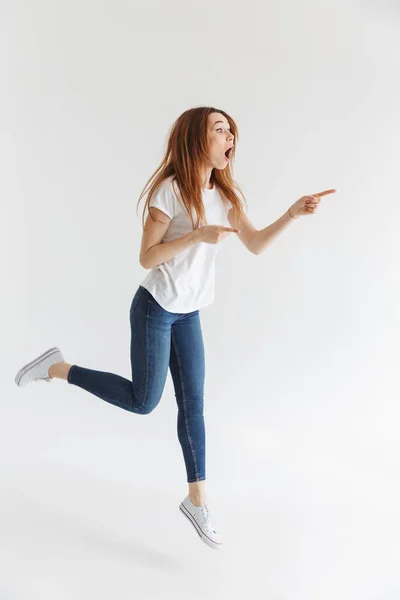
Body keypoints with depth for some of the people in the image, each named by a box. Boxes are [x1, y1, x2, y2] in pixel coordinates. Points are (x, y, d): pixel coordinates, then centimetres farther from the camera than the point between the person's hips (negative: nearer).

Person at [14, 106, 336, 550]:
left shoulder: (226, 194, 5)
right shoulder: (170, 190, -16)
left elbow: (255, 244, 4)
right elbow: (147, 257, -17)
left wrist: (291, 215, -10)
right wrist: (198, 235, -27)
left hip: (189, 314, 7)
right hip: (155, 310, -7)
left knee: (193, 405, 7)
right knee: (143, 401, -3)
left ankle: (197, 500, 18)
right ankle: (56, 368, 14)